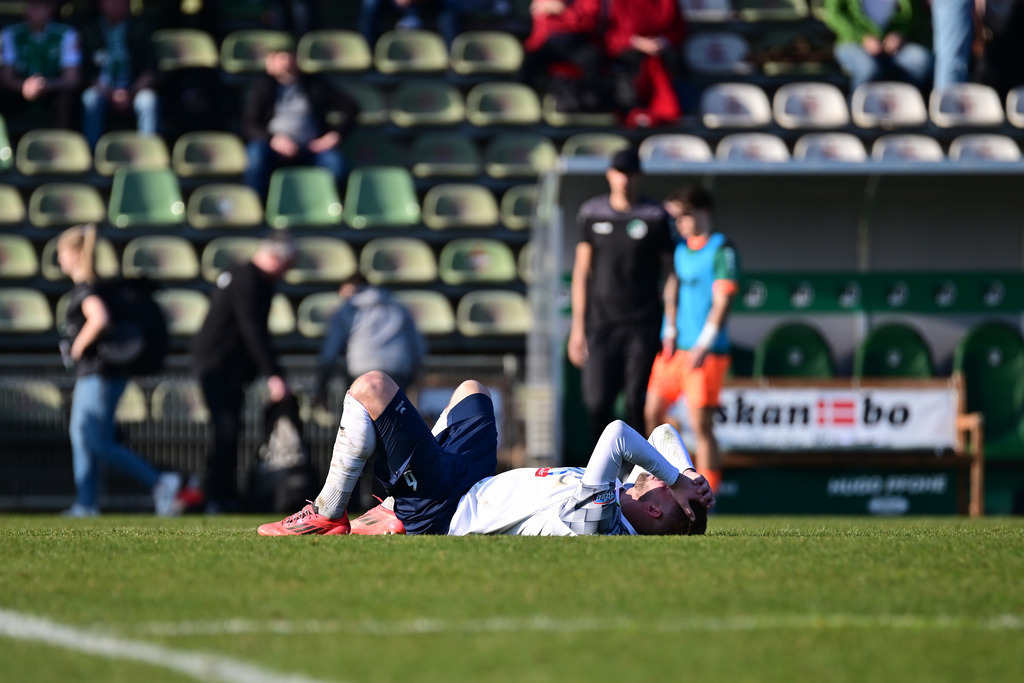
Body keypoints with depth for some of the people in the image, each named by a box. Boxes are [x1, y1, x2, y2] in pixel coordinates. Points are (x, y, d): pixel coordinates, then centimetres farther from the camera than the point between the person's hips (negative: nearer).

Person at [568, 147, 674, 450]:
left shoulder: (655, 216, 0)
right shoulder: (592, 214, 6)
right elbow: (582, 271, 9)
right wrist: (578, 326, 5)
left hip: (643, 326, -2)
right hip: (601, 323, 2)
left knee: (637, 404, -5)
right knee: (597, 403, -4)